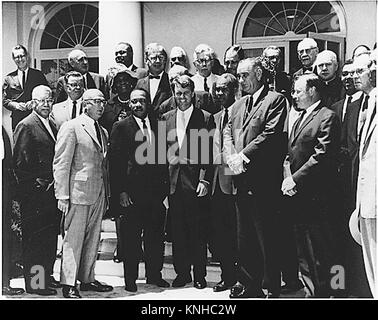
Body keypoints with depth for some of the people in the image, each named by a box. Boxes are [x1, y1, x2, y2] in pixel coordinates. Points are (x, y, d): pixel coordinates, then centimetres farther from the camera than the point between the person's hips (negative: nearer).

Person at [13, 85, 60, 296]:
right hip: (34, 193, -8)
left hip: (51, 191, 8)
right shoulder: (26, 126, -9)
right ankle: (34, 283, 8)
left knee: (51, 237, 14)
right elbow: (20, 162, -13)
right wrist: (37, 185, -14)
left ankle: (47, 276, 25)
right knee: (34, 239, -1)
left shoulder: (52, 126, 17)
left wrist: (57, 184, 9)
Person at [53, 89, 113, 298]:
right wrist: (62, 195, -14)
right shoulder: (71, 127, -6)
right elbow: (61, 164, -9)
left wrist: (106, 194, 12)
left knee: (93, 239, 12)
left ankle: (87, 279, 23)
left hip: (99, 194, 7)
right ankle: (69, 284, 7)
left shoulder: (102, 131, 16)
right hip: (78, 192, -7)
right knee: (73, 239, -2)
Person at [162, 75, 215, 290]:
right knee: (177, 231, 8)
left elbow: (209, 153, -4)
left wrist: (205, 180, -11)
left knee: (197, 231, 2)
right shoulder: (166, 118, 12)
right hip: (173, 182, 4)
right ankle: (182, 272, 20)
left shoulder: (205, 118, 0)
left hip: (195, 181, -4)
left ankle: (199, 275, 13)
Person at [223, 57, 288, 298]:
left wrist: (243, 157, -15)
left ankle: (271, 288, 9)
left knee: (266, 237, -1)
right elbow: (227, 132, 14)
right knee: (244, 235, 14)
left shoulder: (275, 100, -4)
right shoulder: (238, 104, 19)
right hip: (241, 179, 7)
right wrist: (231, 158, -4)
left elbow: (271, 134, -14)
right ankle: (248, 283, 25)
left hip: (263, 180, -7)